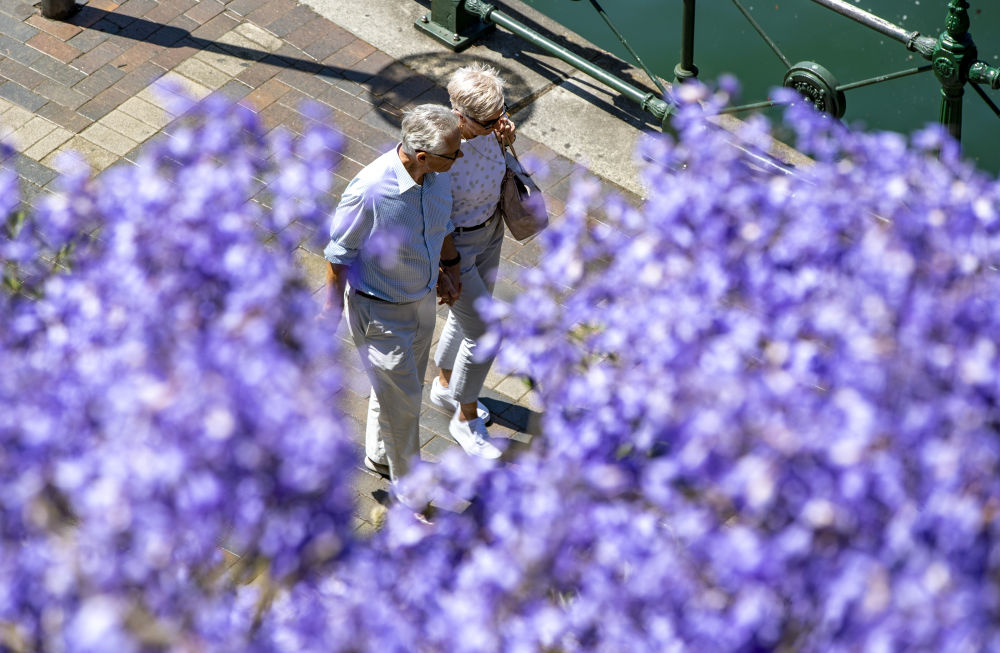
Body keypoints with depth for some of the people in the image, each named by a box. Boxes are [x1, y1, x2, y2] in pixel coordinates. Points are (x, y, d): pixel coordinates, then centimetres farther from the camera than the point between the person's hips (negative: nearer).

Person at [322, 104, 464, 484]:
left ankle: (379, 455, 52)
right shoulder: (369, 190, -35)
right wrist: (332, 309, -8)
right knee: (402, 400, 8)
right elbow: (339, 252, -19)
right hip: (380, 309, -7)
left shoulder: (438, 173, -15)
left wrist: (450, 268, 18)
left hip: (423, 297, 7)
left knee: (402, 386, 26)